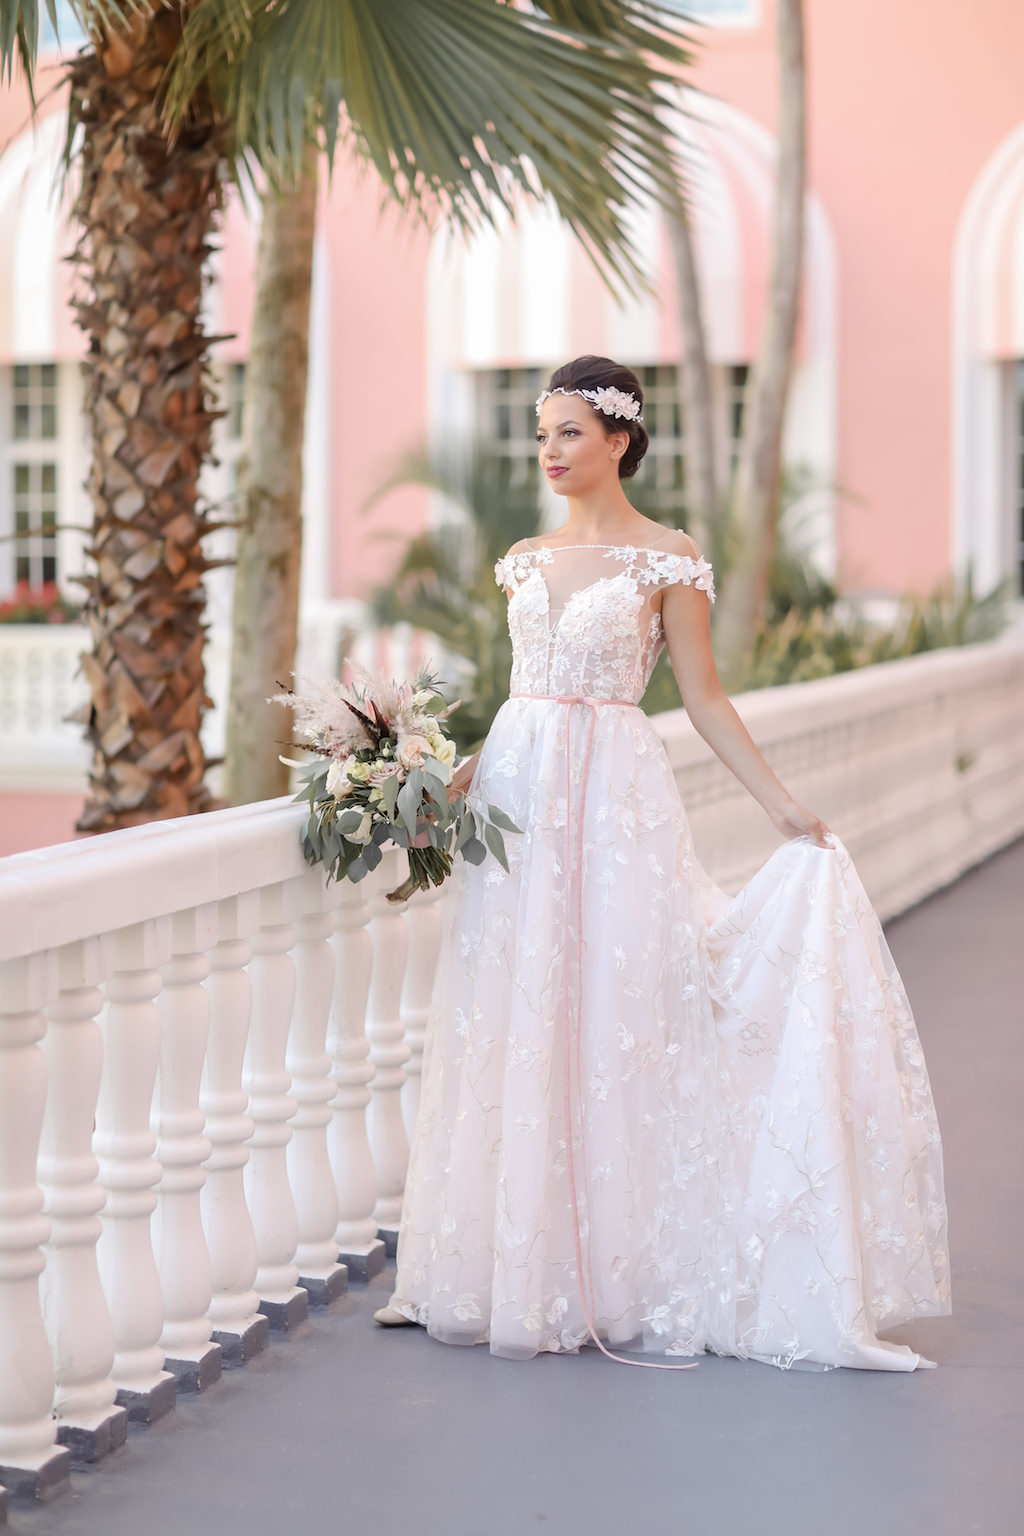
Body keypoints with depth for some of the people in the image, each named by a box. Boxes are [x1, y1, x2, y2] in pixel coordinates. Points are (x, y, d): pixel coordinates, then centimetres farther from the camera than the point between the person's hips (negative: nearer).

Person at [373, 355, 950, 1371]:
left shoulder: (668, 560, -1)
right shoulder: (527, 560, 12)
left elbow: (702, 698, 0)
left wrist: (782, 807, -5)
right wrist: (460, 774, 7)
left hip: (614, 802, -5)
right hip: (517, 796, 5)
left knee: (608, 1027, -4)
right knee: (511, 1033, 4)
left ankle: (616, 1277, 5)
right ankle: (522, 1266, 12)